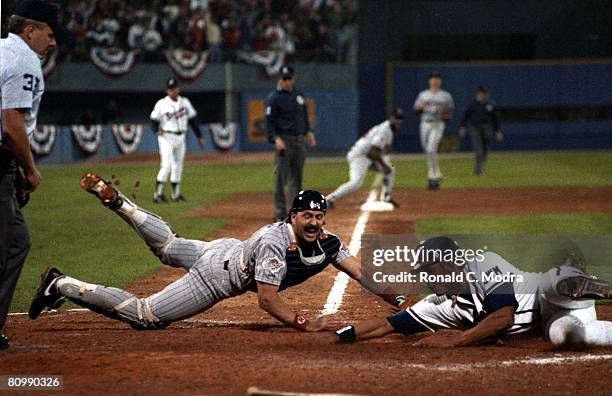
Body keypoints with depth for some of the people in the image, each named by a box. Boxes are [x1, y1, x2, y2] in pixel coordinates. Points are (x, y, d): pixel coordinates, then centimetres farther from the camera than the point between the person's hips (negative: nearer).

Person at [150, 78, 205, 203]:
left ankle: (176, 194, 19)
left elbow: (192, 119, 13)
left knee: (178, 166, 11)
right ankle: (158, 194, -15)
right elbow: (154, 120, -6)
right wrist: (157, 130, -26)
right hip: (166, 137, -5)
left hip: (181, 138, 5)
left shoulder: (185, 102, 8)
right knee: (166, 165, -16)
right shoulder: (161, 104, -6)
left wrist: (199, 136, 12)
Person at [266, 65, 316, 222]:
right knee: (281, 177, -6)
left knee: (297, 176, 9)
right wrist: (275, 138, -23)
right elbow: (269, 121, -11)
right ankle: (280, 213, -5)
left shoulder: (298, 95, 14)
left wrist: (308, 131, 14)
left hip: (299, 140, 7)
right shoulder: (273, 98, -6)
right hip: (283, 140, -7)